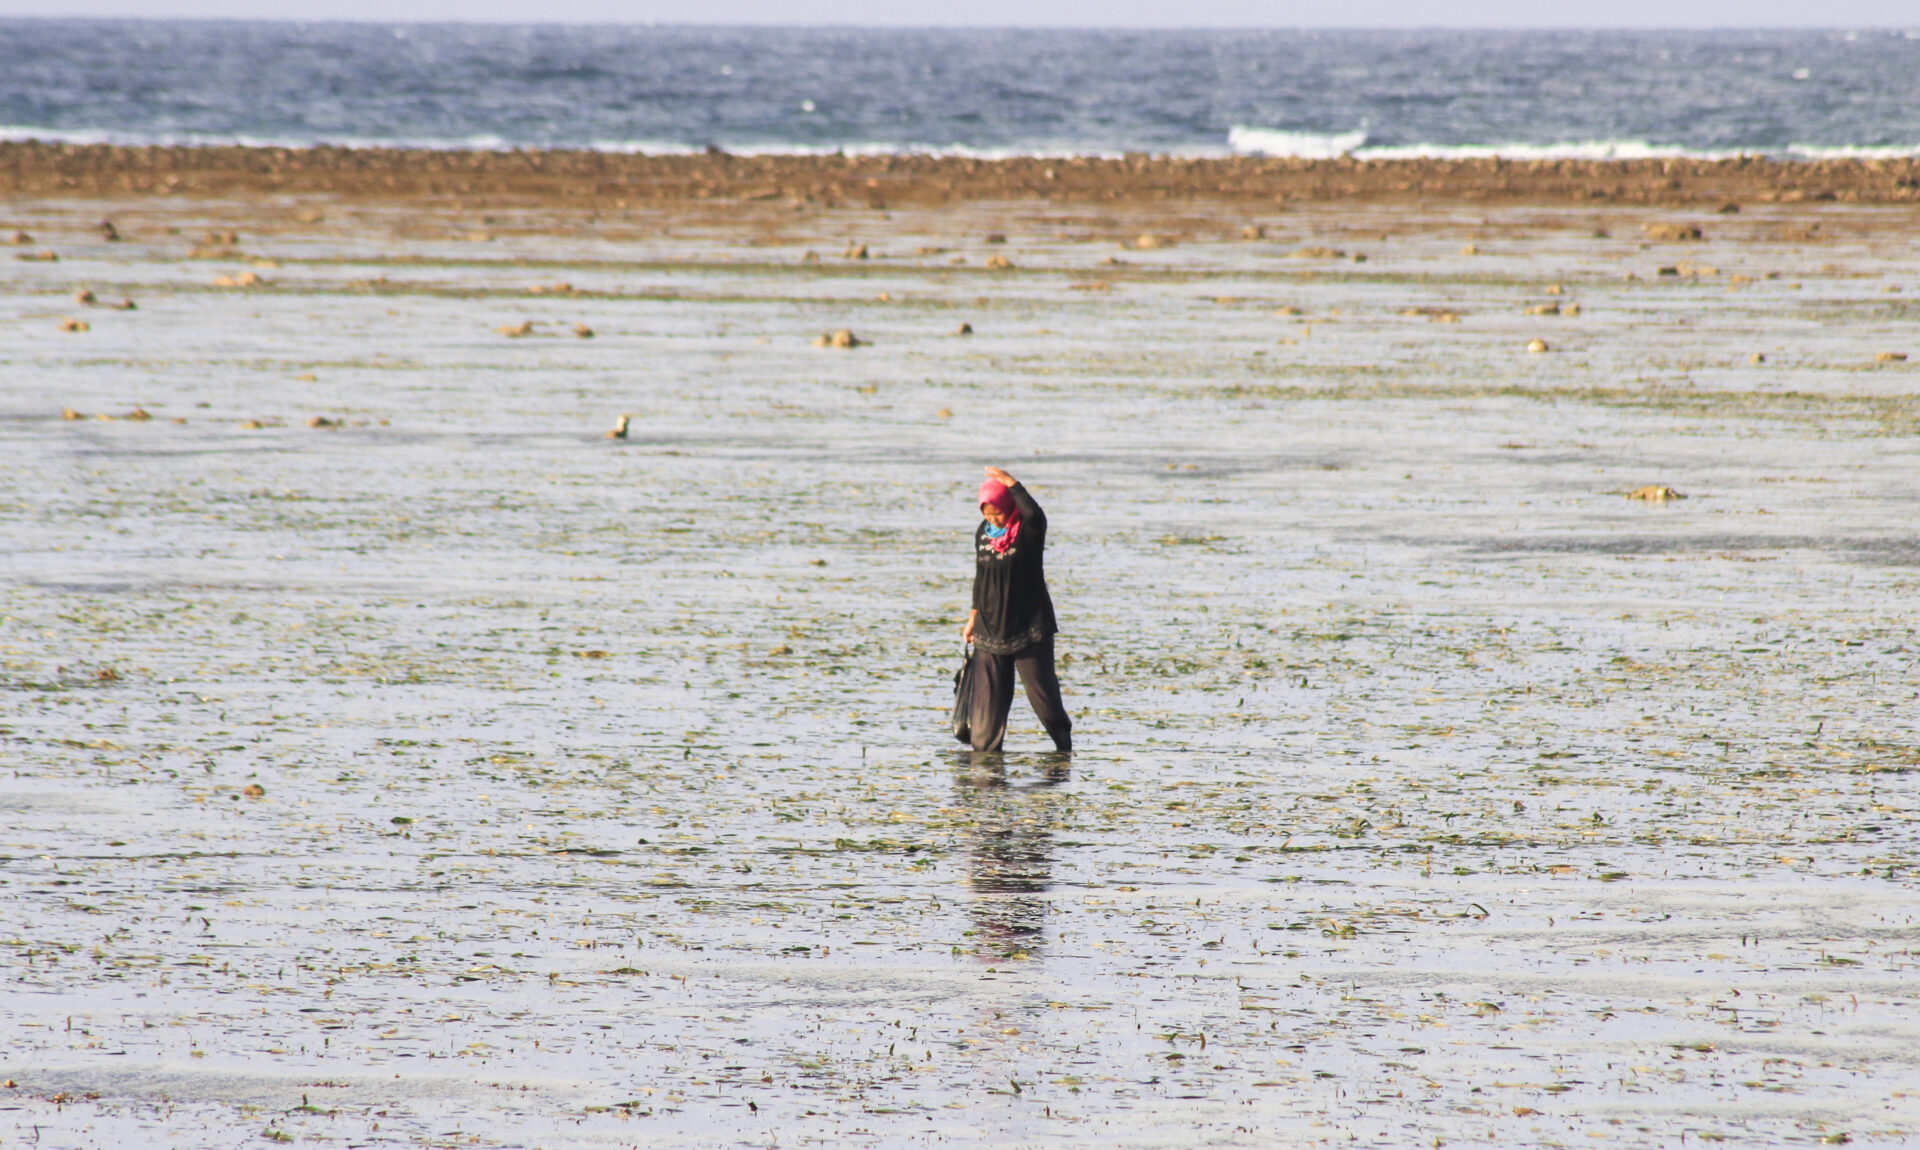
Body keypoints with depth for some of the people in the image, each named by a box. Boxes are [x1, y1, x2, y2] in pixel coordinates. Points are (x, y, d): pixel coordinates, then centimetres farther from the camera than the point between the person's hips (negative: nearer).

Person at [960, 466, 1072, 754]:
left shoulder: (1028, 530, -8)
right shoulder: (983, 533, 8)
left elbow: (1035, 514, -35)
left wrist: (1012, 483, -24)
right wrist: (973, 619, 21)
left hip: (1029, 627, -4)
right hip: (990, 628, 4)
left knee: (1041, 688, -1)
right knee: (988, 692, -1)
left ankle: (1063, 741, 19)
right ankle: (984, 749, 6)